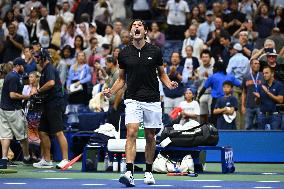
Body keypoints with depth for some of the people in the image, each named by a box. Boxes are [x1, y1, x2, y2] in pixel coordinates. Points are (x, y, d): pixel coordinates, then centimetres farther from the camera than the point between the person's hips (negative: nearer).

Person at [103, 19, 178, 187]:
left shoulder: (155, 51, 2)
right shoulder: (124, 53, 4)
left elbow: (162, 74, 12)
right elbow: (122, 79, 12)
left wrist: (170, 84, -8)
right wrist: (111, 91, -5)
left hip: (152, 100, 1)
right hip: (133, 99, -1)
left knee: (150, 137, 8)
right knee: (132, 132, -17)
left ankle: (149, 172, 23)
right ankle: (129, 173, -25)